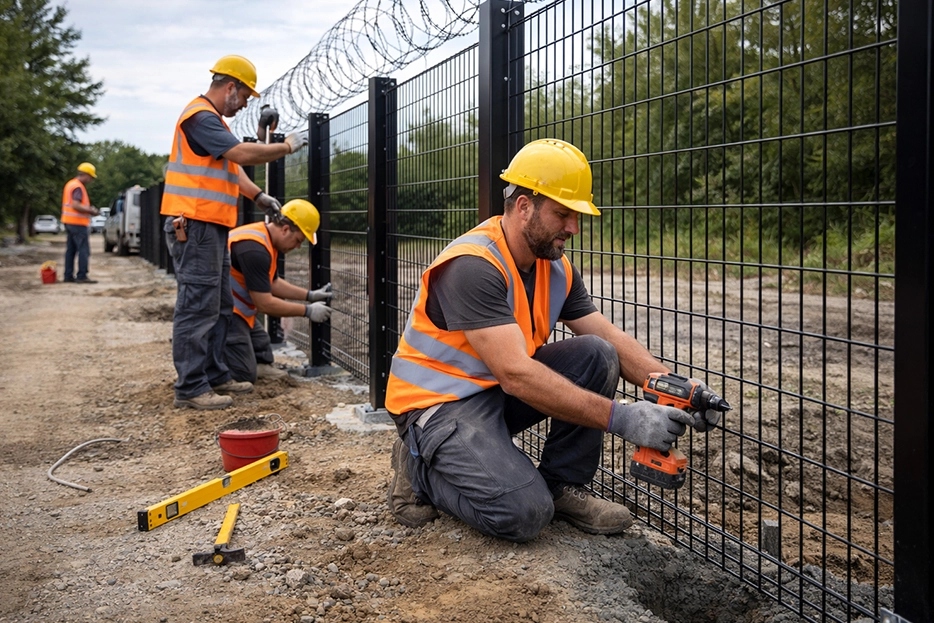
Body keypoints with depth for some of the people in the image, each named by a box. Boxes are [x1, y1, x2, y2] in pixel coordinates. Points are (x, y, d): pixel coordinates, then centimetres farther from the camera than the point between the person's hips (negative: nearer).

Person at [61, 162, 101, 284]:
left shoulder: (70, 184, 17)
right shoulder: (78, 187, -15)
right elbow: (76, 206, -24)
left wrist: (88, 208, 14)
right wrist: (91, 211, -13)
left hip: (70, 222, 10)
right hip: (78, 223, -10)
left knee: (71, 250, 10)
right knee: (84, 250, -9)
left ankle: (68, 276, 11)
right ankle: (82, 276, -12)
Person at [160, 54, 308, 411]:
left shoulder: (214, 120, 23)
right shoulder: (201, 117, -13)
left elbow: (232, 167, 23)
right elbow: (243, 154, -23)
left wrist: (258, 196, 11)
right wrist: (287, 147, -11)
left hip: (212, 228, 11)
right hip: (195, 225, -11)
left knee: (219, 305, 15)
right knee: (198, 307, -10)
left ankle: (215, 376, 23)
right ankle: (190, 388, -6)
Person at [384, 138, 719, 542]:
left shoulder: (557, 270, 2)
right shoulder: (472, 266, -26)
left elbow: (612, 339, 1)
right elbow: (516, 375, -33)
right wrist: (622, 418, -36)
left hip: (500, 392, 8)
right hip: (440, 401, -8)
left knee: (597, 356, -12)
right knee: (524, 513, -25)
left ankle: (561, 486, 0)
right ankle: (420, 467, 1)